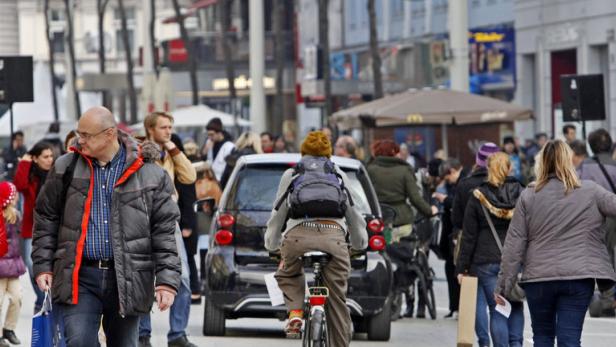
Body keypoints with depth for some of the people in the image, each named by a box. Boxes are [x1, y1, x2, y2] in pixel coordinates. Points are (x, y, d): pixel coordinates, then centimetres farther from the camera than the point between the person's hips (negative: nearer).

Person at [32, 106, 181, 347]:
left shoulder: (149, 173, 1)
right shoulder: (66, 168, 6)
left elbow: (164, 230, 1)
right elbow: (46, 219, 13)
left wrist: (167, 280, -6)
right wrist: (42, 265, 6)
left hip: (127, 280, 0)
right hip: (79, 277, 0)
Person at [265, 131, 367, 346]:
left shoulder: (291, 174, 22)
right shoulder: (339, 175, 25)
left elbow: (278, 213, 20)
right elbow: (353, 213, 28)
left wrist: (271, 245, 31)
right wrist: (360, 244, 40)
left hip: (299, 234, -1)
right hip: (334, 236, 1)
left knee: (287, 275, 27)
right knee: (337, 301, 8)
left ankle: (295, 311, 1)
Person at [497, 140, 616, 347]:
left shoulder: (529, 196, 1)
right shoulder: (590, 192, -2)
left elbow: (514, 244, 1)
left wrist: (504, 285, 4)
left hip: (538, 278, 1)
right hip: (579, 276, -1)